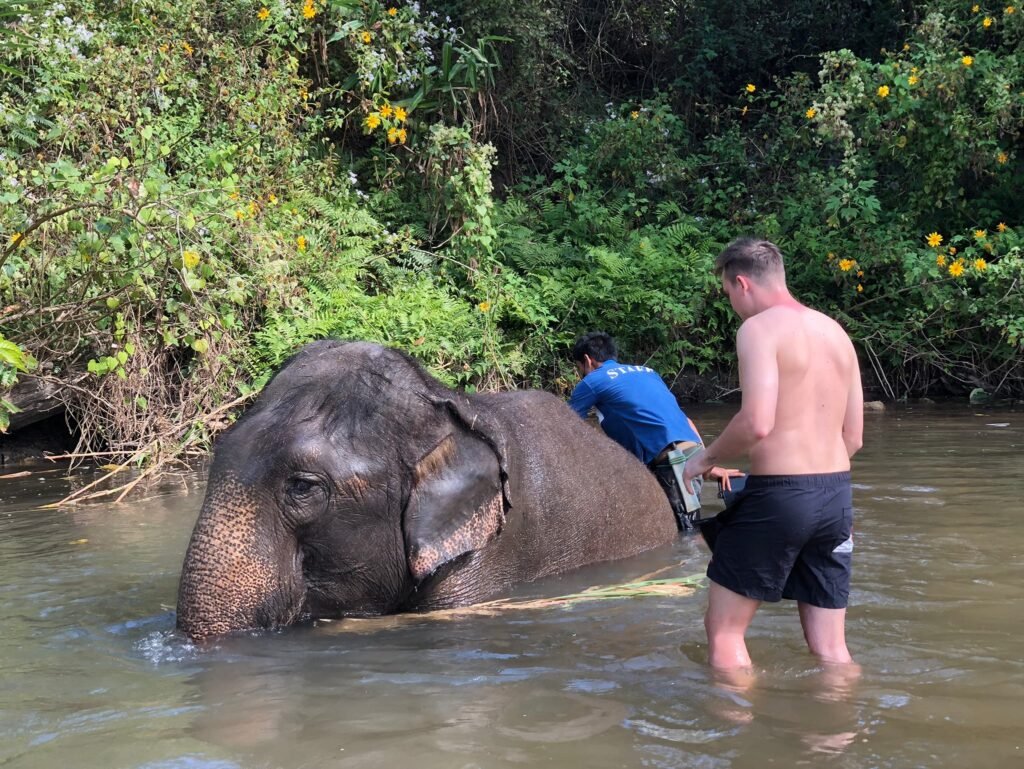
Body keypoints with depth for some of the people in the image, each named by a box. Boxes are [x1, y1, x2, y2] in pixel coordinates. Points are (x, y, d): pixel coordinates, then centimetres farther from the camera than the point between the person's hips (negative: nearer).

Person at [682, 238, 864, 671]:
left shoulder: (759, 328, -9)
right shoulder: (836, 333, 14)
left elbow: (757, 423, -21)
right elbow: (853, 436, 16)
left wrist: (706, 459, -5)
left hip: (779, 496, -7)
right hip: (837, 495, 7)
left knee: (724, 629, 7)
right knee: (831, 650, 12)